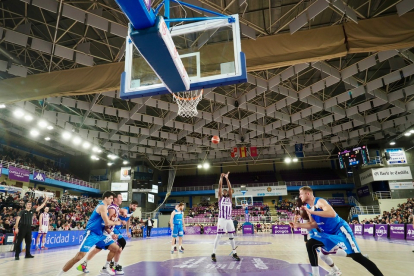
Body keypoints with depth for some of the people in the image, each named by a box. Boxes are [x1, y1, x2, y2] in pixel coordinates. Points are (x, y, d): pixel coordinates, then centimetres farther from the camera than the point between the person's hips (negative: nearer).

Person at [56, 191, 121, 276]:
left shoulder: (104, 207, 15)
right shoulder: (102, 206, -15)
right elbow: (107, 223, -22)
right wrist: (116, 223, -4)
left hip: (100, 234, 9)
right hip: (92, 234, -9)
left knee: (116, 248, 6)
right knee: (79, 256, -15)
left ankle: (105, 268, 23)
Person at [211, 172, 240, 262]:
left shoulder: (230, 198, 14)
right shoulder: (220, 197, 7)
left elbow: (230, 188, 3)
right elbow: (220, 187, -2)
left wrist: (227, 178, -2)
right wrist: (221, 177, -4)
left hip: (229, 220, 3)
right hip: (222, 219, -3)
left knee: (231, 236, 9)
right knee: (218, 236, -3)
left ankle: (234, 253, 18)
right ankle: (213, 254, 3)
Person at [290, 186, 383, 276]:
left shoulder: (320, 201, -23)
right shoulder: (308, 207, 3)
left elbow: (332, 214, -40)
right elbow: (313, 224, 6)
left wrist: (311, 212, -41)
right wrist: (298, 225, -6)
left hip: (339, 229, -8)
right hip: (327, 233, 8)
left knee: (356, 256, -14)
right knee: (310, 245, -2)